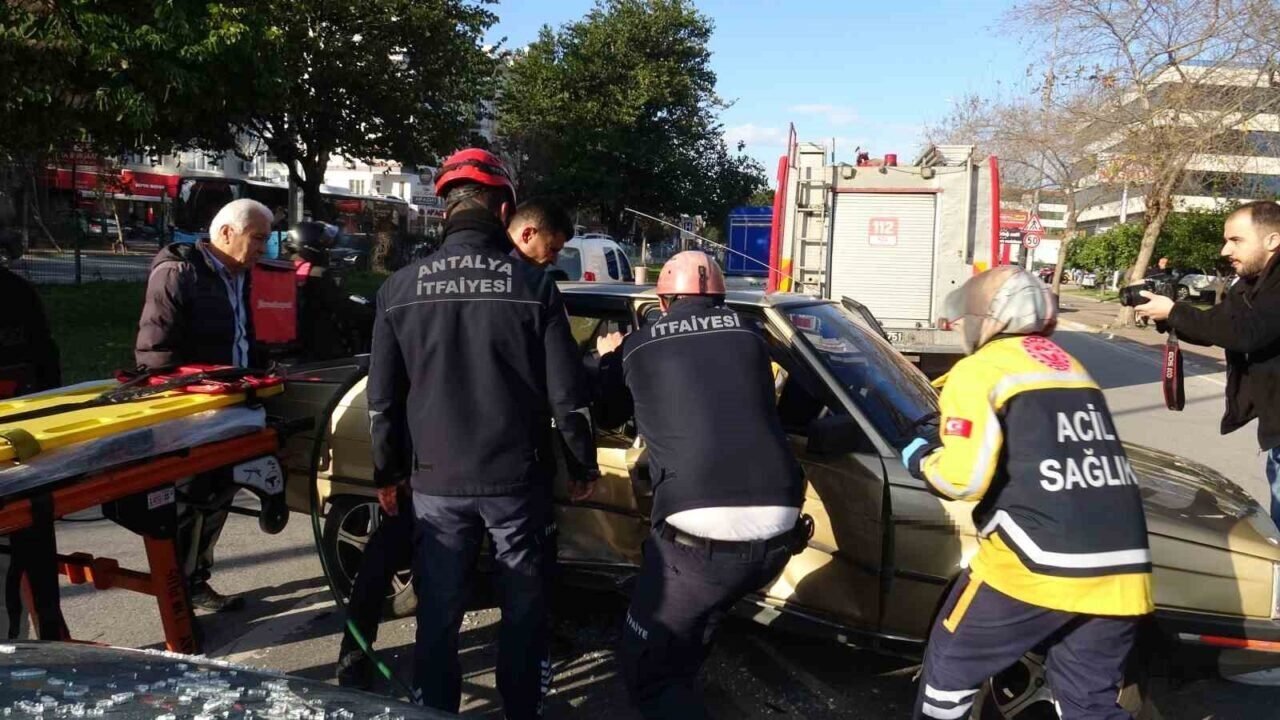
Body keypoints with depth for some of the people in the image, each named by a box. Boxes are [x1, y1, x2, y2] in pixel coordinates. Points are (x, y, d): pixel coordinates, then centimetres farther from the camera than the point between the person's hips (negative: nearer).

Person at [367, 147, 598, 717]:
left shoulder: (401, 287, -2)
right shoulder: (533, 285, -8)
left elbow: (382, 398, 3)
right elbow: (566, 394, -6)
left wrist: (387, 472, 15)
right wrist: (586, 464, 8)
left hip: (436, 480, 2)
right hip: (517, 477, -1)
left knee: (438, 613, 14)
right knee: (523, 608, 14)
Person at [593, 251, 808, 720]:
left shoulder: (638, 347, 9)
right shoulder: (748, 334, 15)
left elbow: (603, 416, 26)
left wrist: (607, 360, 45)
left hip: (699, 532, -4)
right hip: (776, 532, 4)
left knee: (646, 674, 12)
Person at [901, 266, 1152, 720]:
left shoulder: (979, 371, -2)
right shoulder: (1069, 367, 22)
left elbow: (964, 477, -12)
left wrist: (921, 460, 9)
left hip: (1039, 563, -6)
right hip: (1119, 568, 7)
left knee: (951, 665, 15)